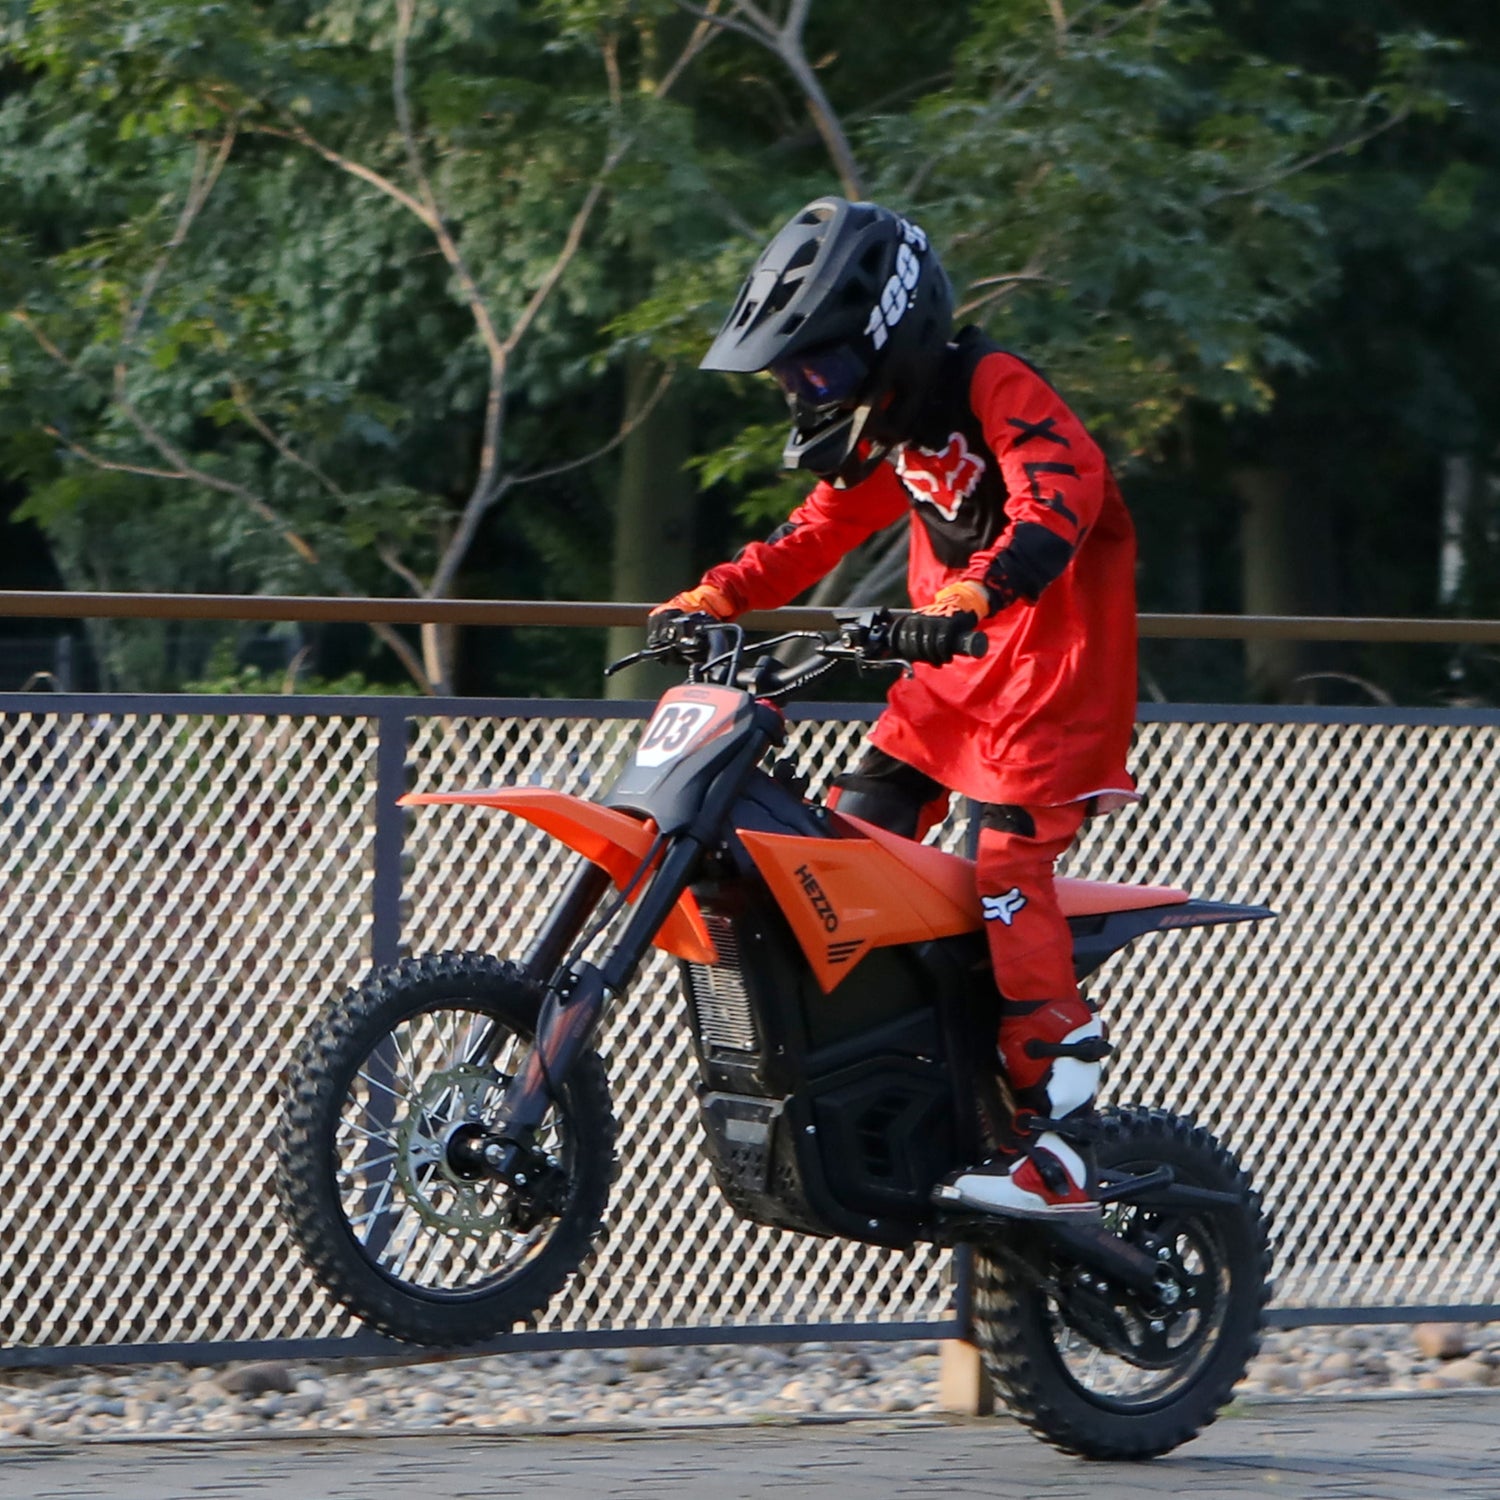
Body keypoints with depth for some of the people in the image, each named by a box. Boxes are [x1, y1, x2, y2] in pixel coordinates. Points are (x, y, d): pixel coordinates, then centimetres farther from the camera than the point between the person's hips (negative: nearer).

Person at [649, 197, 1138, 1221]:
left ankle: (1061, 1146, -23)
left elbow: (1061, 494, -29)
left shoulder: (996, 390, -14)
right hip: (954, 674, 10)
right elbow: (821, 532, 21)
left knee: (1006, 870, -20)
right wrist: (717, 597, 6)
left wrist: (971, 593, -44)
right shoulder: (888, 430, 15)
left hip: (1055, 663, -10)